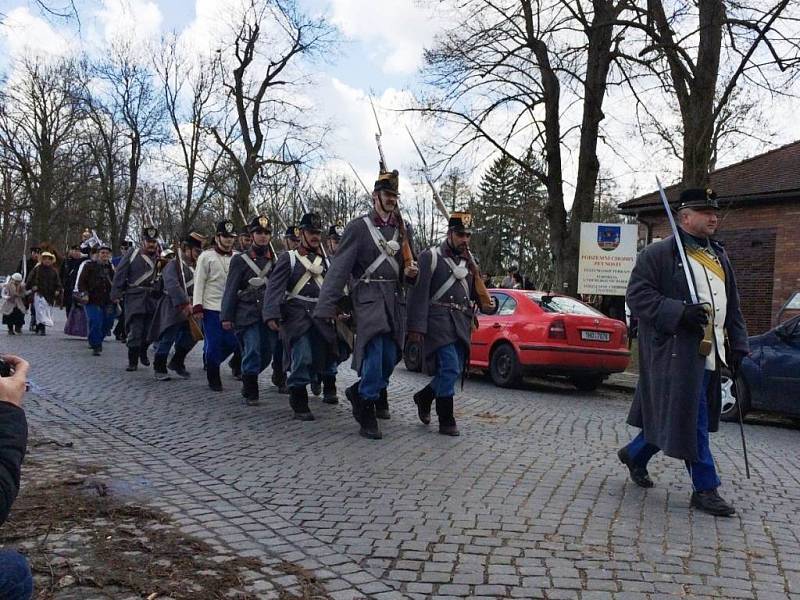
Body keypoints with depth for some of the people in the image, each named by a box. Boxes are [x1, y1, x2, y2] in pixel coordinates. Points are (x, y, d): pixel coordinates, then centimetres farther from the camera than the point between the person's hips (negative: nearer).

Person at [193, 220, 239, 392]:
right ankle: (213, 379, 14)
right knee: (214, 343, 0)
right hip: (211, 307, -4)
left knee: (232, 342, 3)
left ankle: (210, 361, 31)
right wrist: (197, 306, -11)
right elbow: (199, 282, -4)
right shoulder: (206, 256, -3)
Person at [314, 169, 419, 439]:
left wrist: (411, 272, 1)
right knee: (374, 353, -15)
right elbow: (339, 268, -8)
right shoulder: (359, 227, -3)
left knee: (391, 355, 5)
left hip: (396, 298, 6)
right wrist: (326, 306, -15)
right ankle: (367, 412, 1)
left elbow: (407, 263, 27)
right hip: (369, 298, -6)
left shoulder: (401, 229, 15)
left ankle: (360, 391, 31)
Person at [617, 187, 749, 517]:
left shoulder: (719, 256, 18)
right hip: (676, 352, -8)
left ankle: (634, 454, 33)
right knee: (691, 418, -5)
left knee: (671, 415, 13)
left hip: (709, 353, 8)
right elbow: (637, 295, -12)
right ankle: (705, 488, 4)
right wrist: (680, 312, -22)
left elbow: (732, 305, 22)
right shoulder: (658, 254, -6)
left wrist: (737, 345, 14)